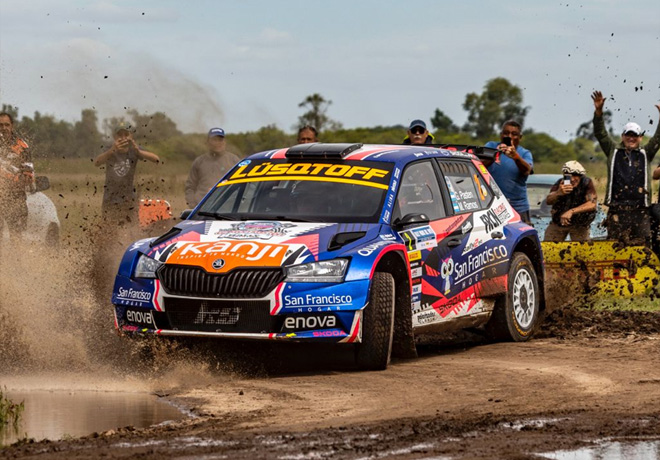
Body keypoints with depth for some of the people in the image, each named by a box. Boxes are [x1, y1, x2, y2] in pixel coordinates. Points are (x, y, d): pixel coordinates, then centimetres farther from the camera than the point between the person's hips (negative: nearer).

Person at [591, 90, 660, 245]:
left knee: (642, 244, 0)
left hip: (640, 210, 1)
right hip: (617, 208, -1)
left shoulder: (645, 154, 15)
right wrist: (598, 111, -7)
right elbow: (600, 134, 5)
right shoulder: (613, 151, 13)